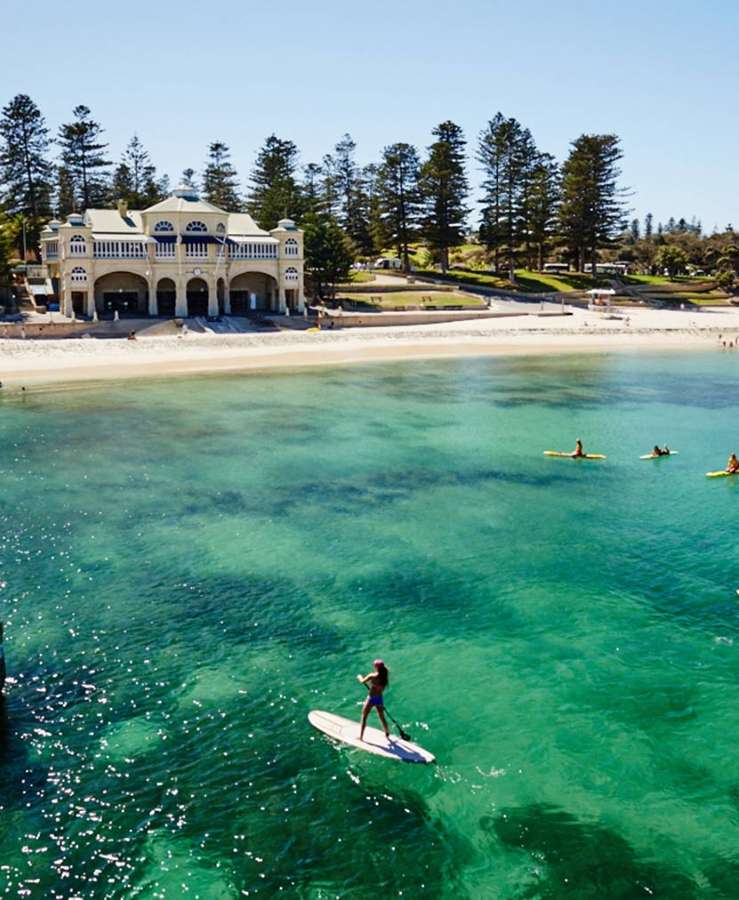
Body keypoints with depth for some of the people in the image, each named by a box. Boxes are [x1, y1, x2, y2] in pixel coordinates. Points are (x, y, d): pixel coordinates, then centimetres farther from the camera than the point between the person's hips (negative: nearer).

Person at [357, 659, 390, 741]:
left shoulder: (373, 676, -20)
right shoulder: (385, 677, -3)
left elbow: (362, 681, -13)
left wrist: (360, 677, 7)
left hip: (371, 698, -5)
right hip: (380, 698, 5)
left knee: (364, 717, 10)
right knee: (382, 718, 22)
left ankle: (361, 737, 14)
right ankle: (387, 735, 33)